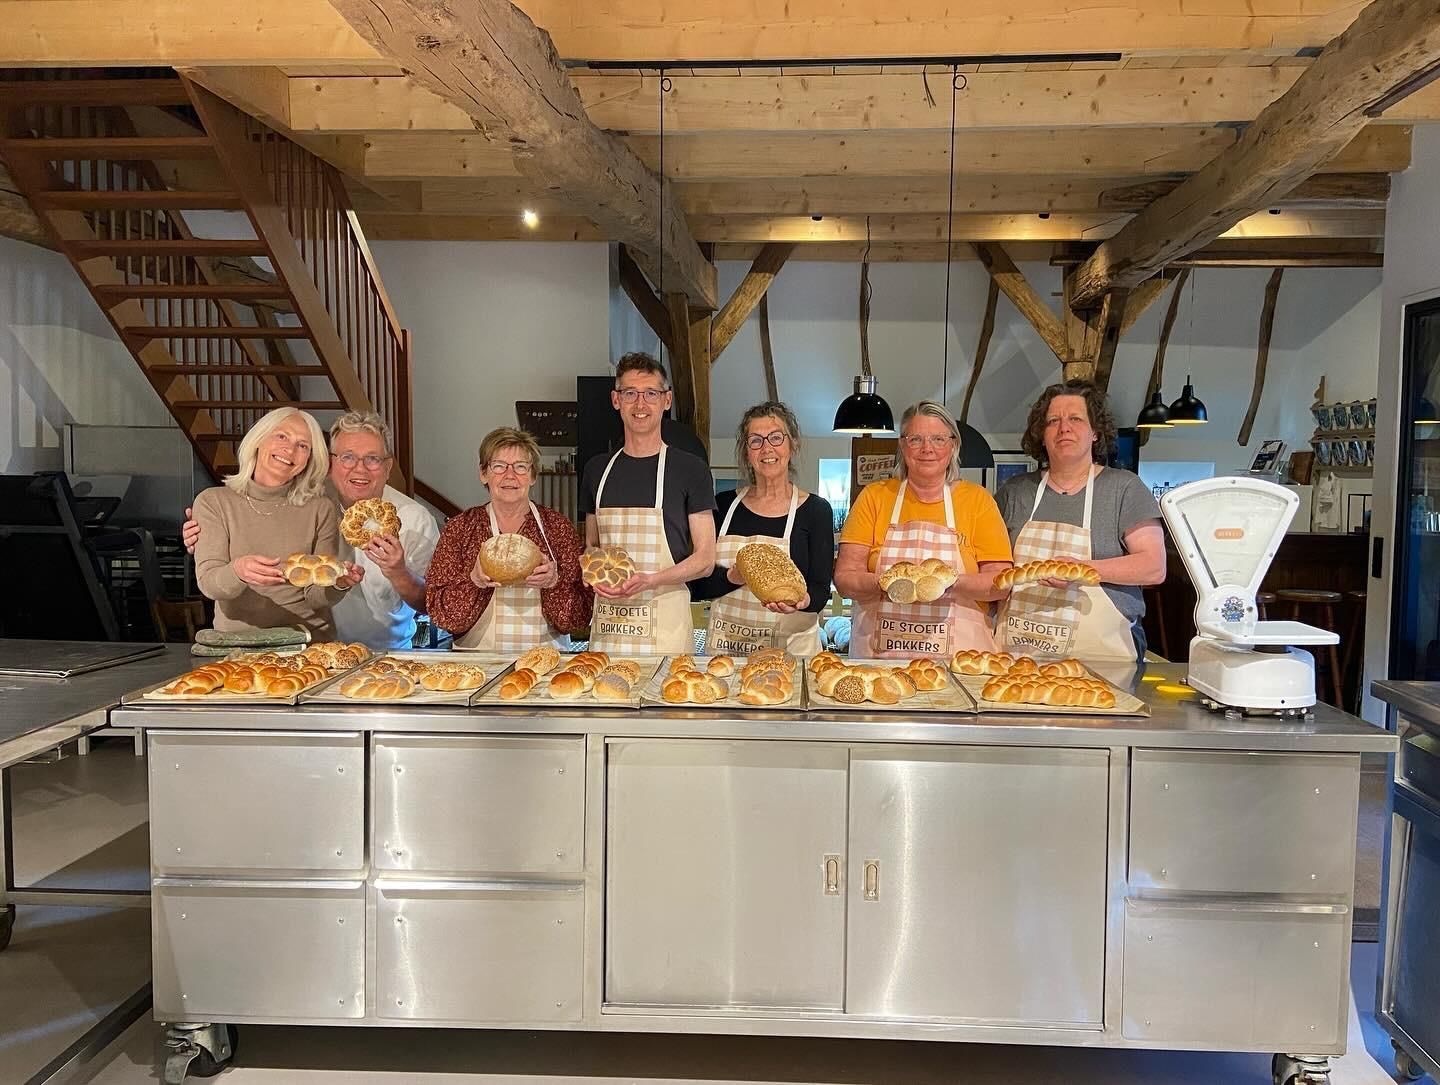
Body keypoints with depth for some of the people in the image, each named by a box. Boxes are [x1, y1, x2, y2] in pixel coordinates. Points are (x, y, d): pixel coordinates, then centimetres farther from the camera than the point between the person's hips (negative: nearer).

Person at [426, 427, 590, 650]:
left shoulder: (558, 527, 6)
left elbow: (579, 619, 2)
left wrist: (553, 583, -15)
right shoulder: (459, 528, 7)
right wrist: (474, 581, -15)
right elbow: (440, 615, 0)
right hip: (476, 661, 0)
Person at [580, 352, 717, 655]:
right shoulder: (597, 470, 12)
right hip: (606, 619, 4)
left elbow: (705, 560, -3)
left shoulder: (690, 469, -1)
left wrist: (650, 580, -18)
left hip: (664, 621, -3)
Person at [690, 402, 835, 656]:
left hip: (791, 644, -2)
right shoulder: (725, 504, 4)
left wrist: (801, 600, -28)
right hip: (725, 645, 2)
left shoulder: (816, 510, -2)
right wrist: (733, 577, -19)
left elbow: (821, 591, -6)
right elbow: (697, 586, 0)